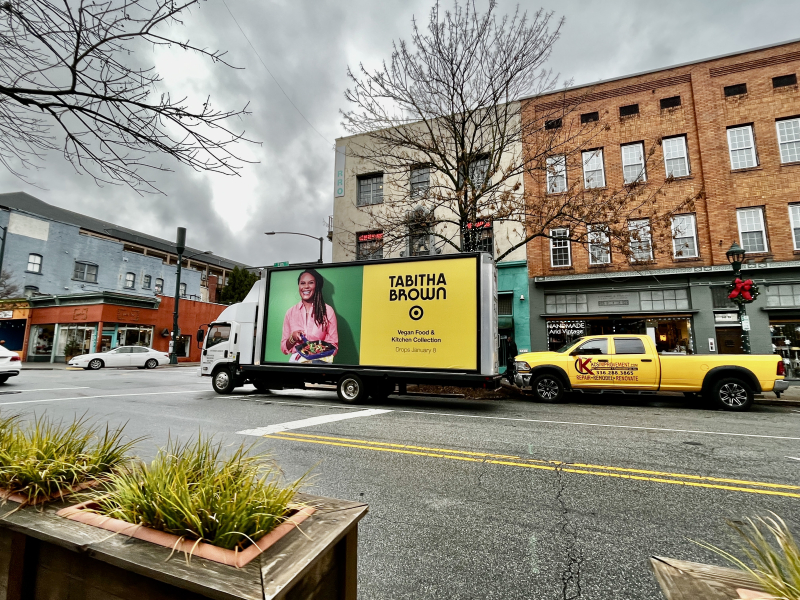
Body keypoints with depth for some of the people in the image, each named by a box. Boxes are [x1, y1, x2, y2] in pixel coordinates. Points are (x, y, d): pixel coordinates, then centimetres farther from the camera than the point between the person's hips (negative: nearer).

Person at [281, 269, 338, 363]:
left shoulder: (327, 310, 1)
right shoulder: (290, 312, 9)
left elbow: (333, 347, 3)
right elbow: (284, 349, 12)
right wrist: (292, 338, -7)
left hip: (320, 360, -1)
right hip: (296, 360, 2)